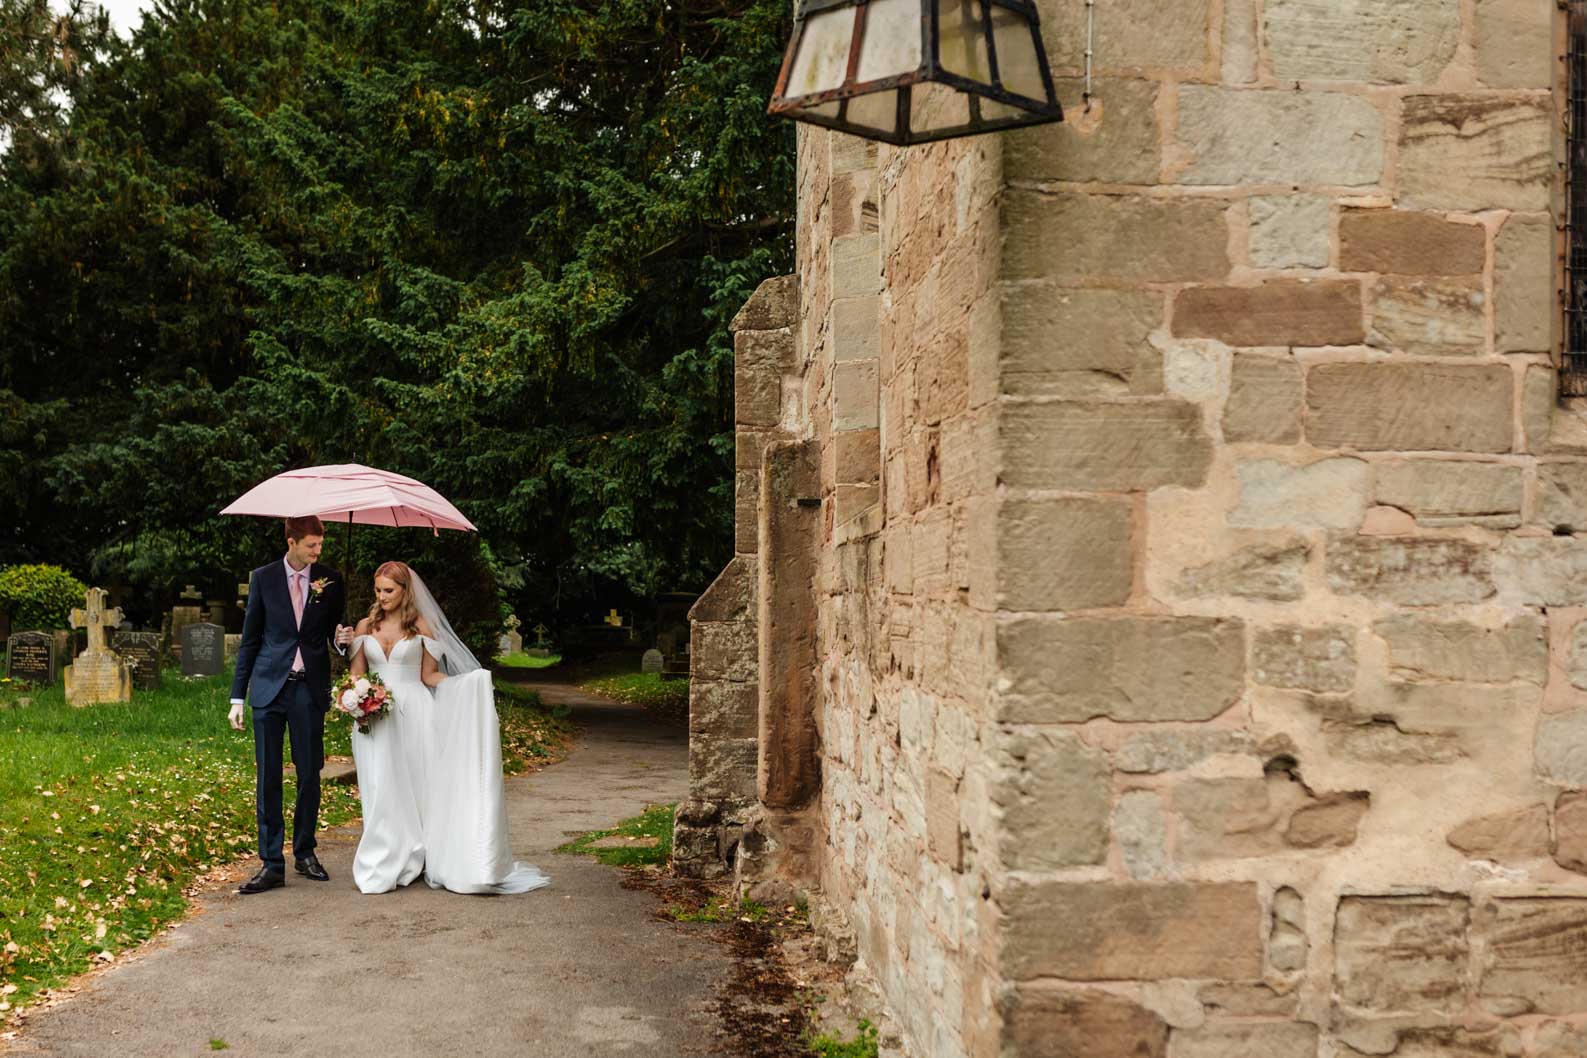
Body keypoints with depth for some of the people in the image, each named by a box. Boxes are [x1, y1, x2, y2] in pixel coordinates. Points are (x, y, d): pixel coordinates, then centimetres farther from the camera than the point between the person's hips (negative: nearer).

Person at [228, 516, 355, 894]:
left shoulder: (330, 580, 4)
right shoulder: (263, 578, 2)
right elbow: (250, 640, 5)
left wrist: (343, 638, -11)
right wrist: (237, 697, 2)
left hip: (310, 689, 1)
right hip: (269, 686, -1)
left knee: (310, 774, 6)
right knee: (267, 777, 0)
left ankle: (305, 853, 22)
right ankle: (272, 863, 5)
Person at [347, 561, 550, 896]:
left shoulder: (421, 626, 2)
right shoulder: (365, 626, 8)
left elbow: (429, 675, 5)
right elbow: (356, 674, 12)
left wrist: (468, 684, -10)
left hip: (413, 715, -1)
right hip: (375, 718, 2)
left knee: (417, 786, -3)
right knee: (383, 791, -2)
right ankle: (384, 866, 5)